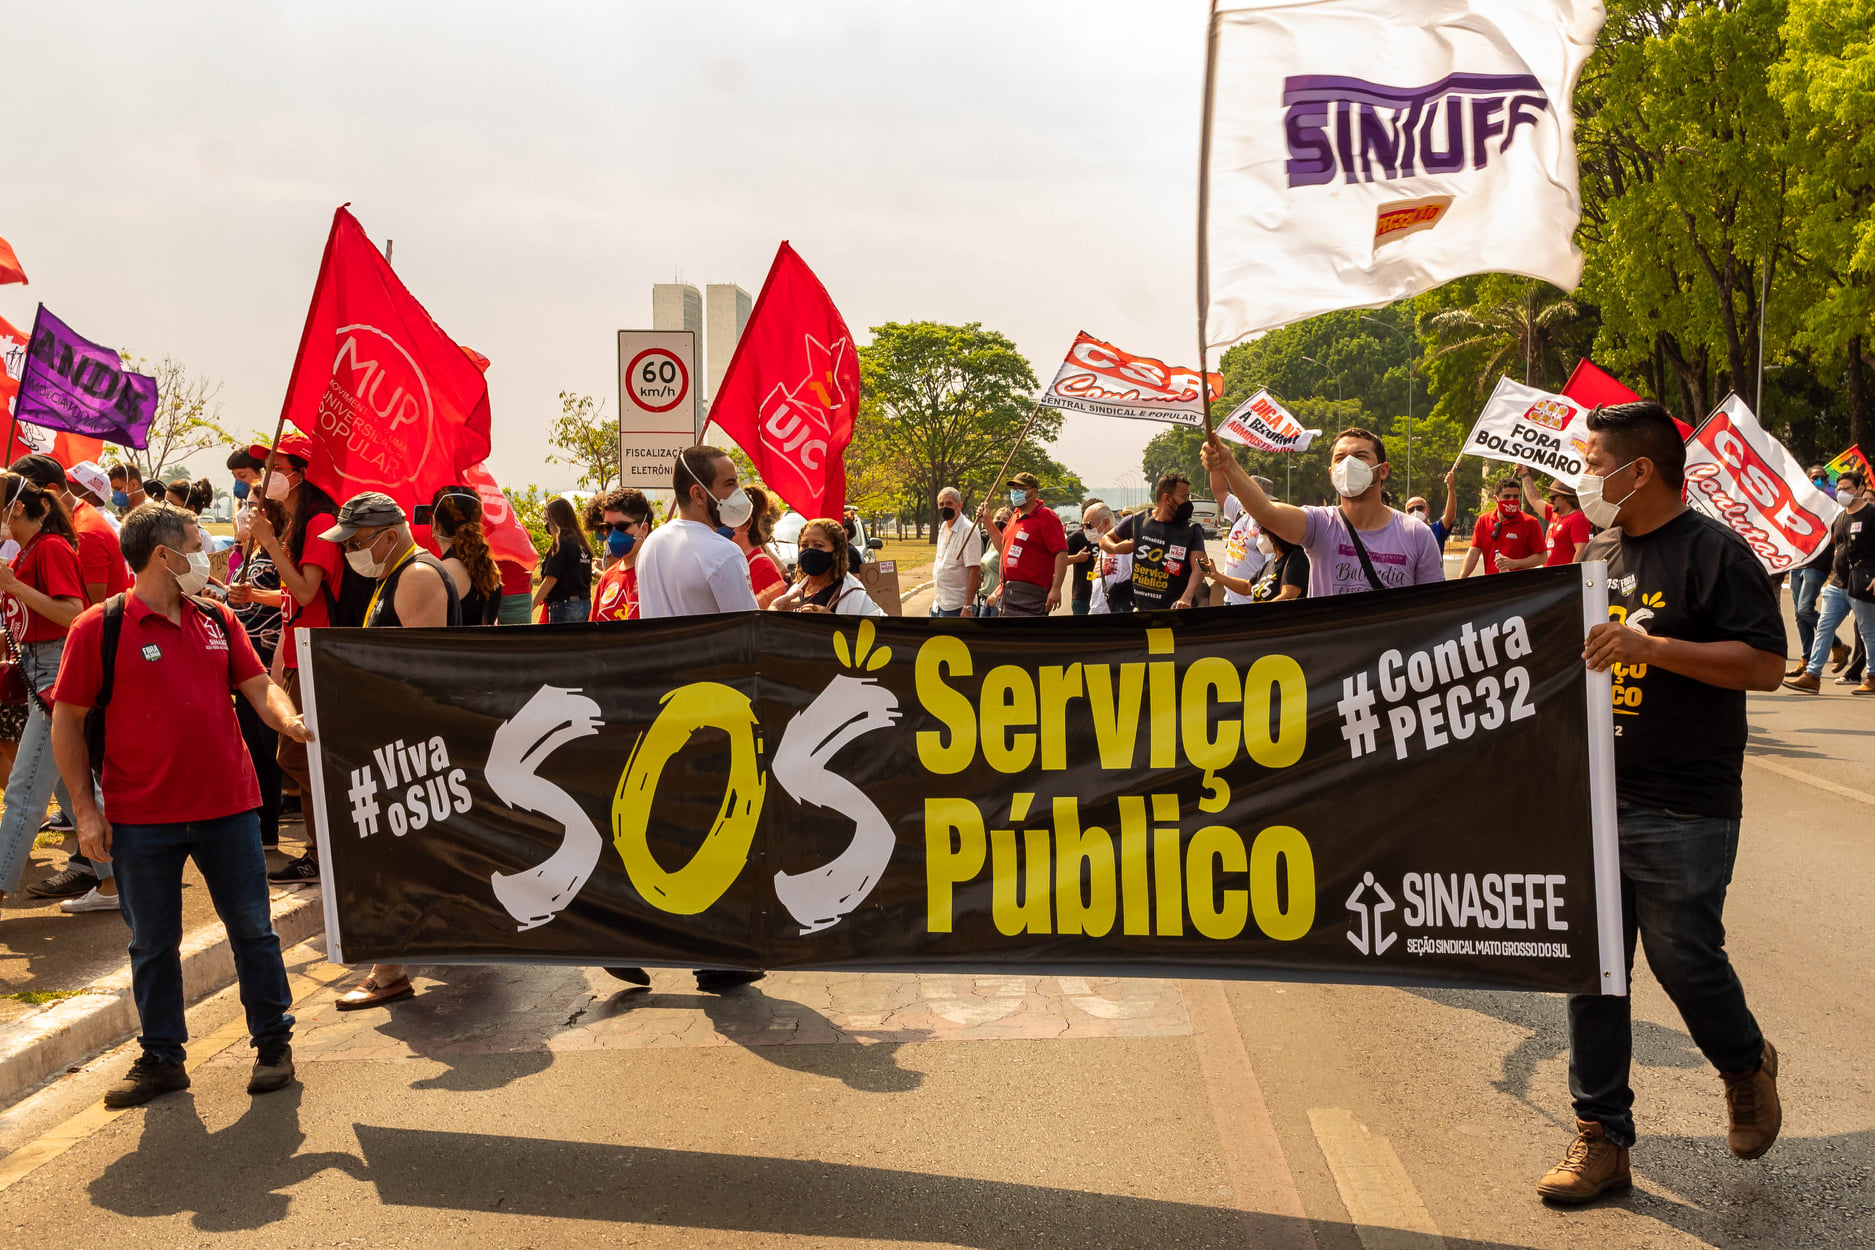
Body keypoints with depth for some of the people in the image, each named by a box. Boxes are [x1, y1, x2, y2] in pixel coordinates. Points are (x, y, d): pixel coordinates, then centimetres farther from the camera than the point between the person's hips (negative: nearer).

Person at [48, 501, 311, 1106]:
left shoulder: (217, 619, 7)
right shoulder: (100, 626, -6)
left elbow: (258, 685, 6)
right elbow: (67, 721, -3)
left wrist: (289, 720, -17)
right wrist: (86, 808, -7)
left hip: (227, 806, 3)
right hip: (142, 817, -3)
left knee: (252, 929, 9)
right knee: (152, 942, 9)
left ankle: (273, 1043, 22)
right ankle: (161, 1057, 24)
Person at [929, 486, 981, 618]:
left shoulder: (968, 530, -13)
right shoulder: (943, 527, 14)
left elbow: (974, 570, -18)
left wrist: (968, 607, -23)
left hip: (956, 607, -9)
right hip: (939, 604, 9)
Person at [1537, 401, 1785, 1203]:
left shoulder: (1714, 552, -9)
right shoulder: (1598, 552, 13)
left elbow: (1766, 664, -17)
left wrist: (1651, 645, -24)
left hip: (1683, 812, -6)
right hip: (1593, 798, 7)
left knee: (1684, 958, -1)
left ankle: (1746, 1065, 32)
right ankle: (1602, 1137, 15)